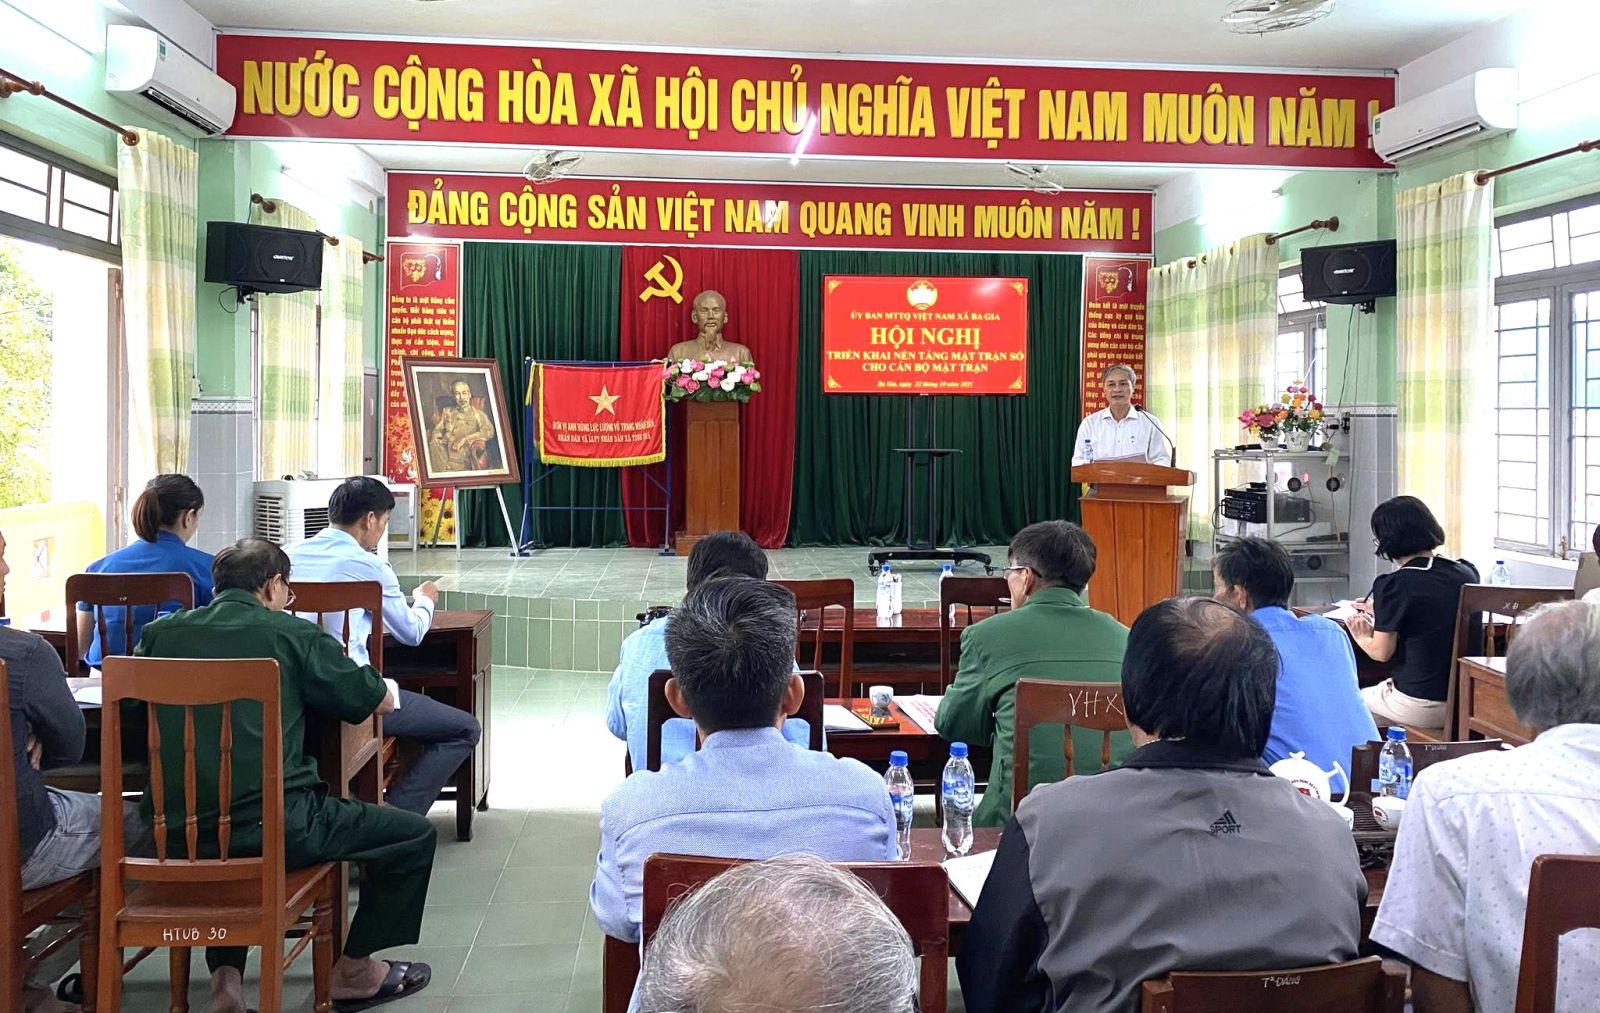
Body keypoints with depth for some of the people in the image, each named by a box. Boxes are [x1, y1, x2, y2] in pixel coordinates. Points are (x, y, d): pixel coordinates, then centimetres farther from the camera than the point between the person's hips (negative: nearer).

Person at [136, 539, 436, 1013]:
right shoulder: (293, 634, -3)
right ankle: (354, 969, 26)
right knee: (415, 834, 12)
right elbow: (381, 700, 5)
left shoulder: (160, 633, 9)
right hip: (271, 827, -6)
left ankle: (225, 975, 29)